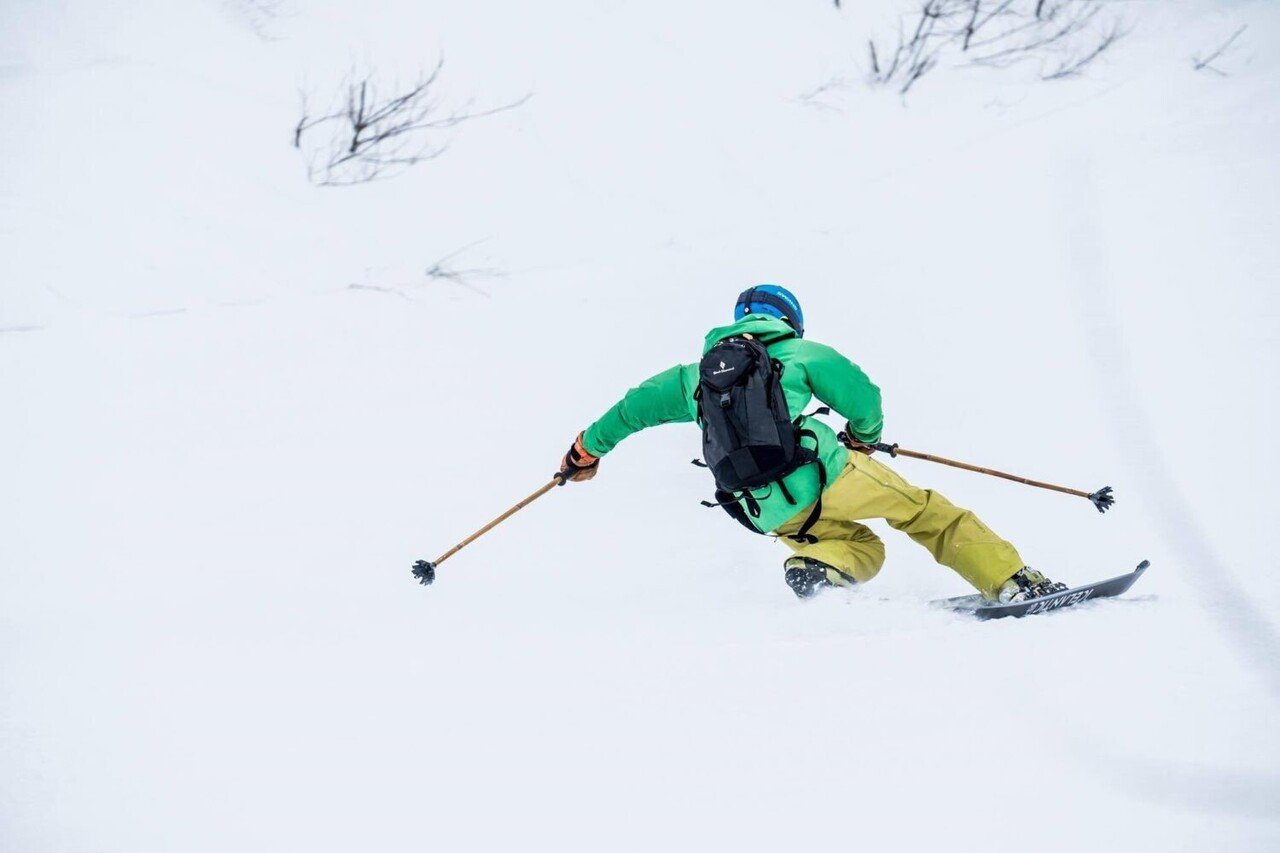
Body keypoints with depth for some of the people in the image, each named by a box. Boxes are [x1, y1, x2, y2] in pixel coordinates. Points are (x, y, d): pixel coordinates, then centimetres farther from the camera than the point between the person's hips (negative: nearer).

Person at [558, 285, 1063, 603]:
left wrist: (589, 449, 44)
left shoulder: (698, 374, 21)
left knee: (865, 550, 22)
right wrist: (864, 437, 26)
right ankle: (1012, 581, -3)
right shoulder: (798, 351, 10)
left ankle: (817, 563, -10)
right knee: (925, 512, 8)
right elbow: (862, 395, 4)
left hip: (767, 515, 4)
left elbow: (638, 404, 29)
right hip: (820, 476, -4)